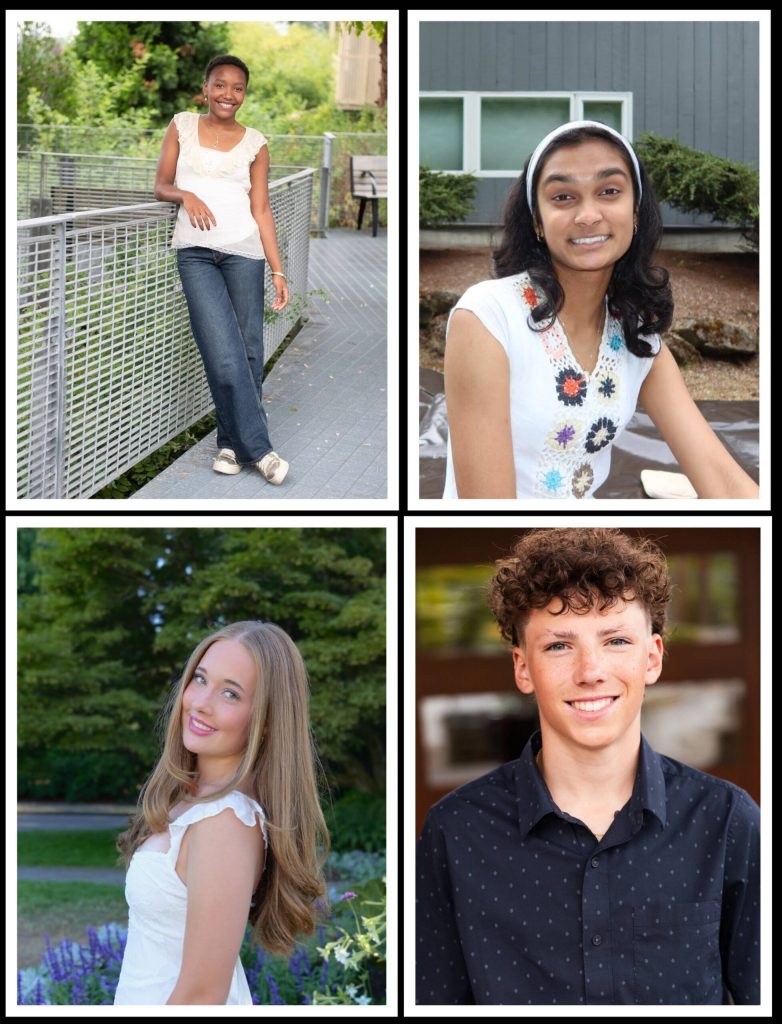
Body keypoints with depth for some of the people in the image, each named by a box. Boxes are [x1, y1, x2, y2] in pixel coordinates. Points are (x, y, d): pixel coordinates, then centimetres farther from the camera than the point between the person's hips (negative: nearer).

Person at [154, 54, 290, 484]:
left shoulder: (255, 143, 8)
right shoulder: (182, 125, 9)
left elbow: (261, 210, 6)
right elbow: (160, 186, 11)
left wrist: (278, 270, 0)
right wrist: (185, 195, -12)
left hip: (243, 251, 1)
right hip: (195, 252, -1)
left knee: (247, 350, -1)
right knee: (224, 354, -11)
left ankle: (233, 442, 13)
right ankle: (256, 447, -6)